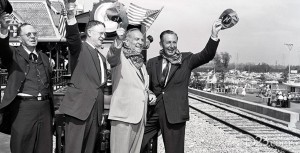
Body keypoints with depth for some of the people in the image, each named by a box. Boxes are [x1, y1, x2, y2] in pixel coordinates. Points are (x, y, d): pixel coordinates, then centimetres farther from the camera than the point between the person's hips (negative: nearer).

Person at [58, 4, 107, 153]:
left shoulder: (101, 57, 23)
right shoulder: (79, 48, 2)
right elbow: (72, 36, -20)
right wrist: (71, 18, -40)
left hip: (95, 109, 7)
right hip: (79, 106, -7)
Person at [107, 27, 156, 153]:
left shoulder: (141, 63, 19)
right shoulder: (120, 57, -3)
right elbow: (112, 56, -28)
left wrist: (150, 94, 10)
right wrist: (118, 41, -47)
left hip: (140, 117, 7)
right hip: (123, 115, -7)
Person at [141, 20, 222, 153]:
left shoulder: (186, 59, 3)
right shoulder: (152, 63, 9)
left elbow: (206, 55, -11)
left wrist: (214, 35, -25)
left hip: (175, 113, -2)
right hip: (153, 112, 3)